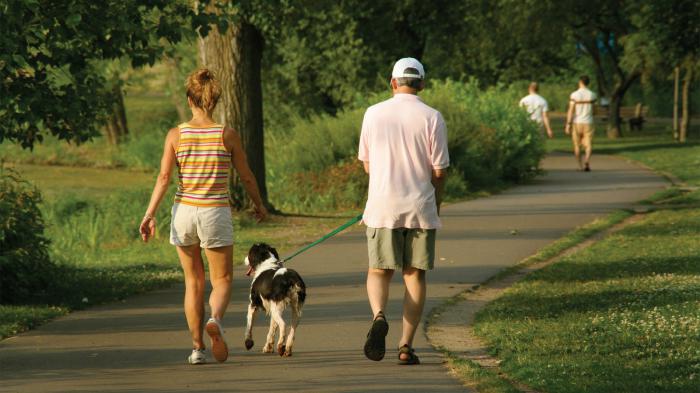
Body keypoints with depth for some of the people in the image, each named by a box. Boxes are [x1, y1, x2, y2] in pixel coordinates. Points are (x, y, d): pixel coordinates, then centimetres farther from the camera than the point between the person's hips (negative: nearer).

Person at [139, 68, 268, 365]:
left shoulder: (176, 135, -3)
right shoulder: (227, 136, -4)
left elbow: (163, 177, -9)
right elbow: (246, 177, 4)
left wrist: (150, 214, -7)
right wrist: (259, 205, 20)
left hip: (184, 211, 1)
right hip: (216, 213, -1)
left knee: (193, 281, 16)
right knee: (222, 281, 10)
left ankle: (197, 348, 15)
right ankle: (215, 320, -23)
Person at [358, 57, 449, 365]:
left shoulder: (373, 114, 0)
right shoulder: (431, 118, -5)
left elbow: (366, 164, 8)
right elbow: (439, 171, -3)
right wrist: (436, 204, 14)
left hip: (382, 207, 1)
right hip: (420, 208, -1)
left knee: (379, 271, 10)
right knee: (415, 274, 8)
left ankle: (379, 315, -20)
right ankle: (406, 345, 4)